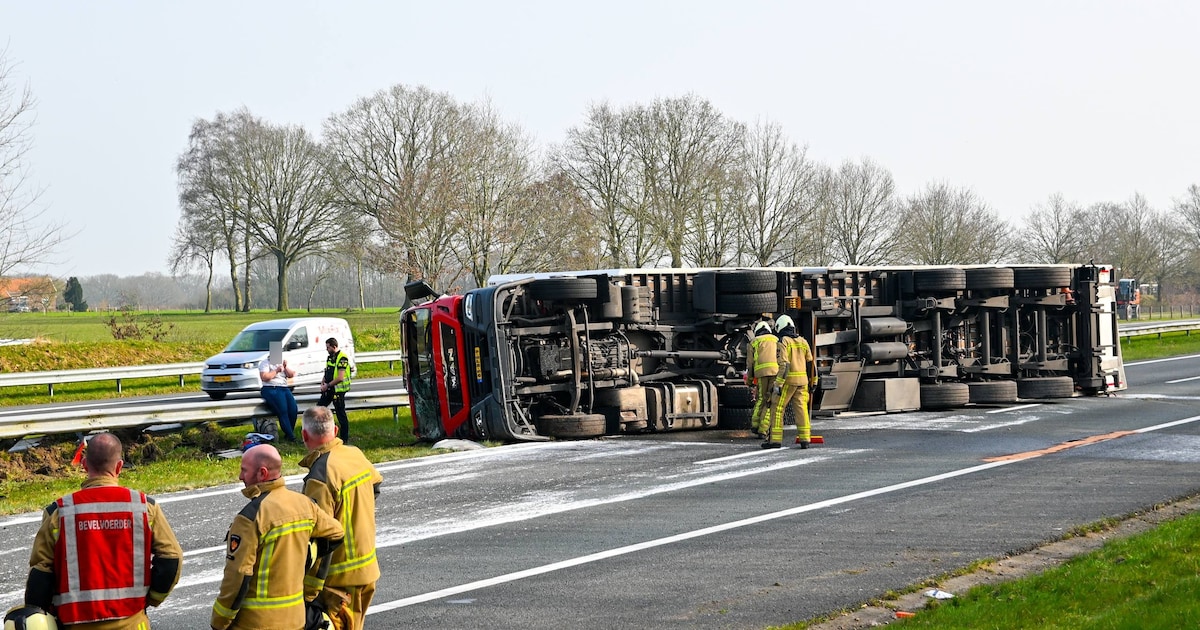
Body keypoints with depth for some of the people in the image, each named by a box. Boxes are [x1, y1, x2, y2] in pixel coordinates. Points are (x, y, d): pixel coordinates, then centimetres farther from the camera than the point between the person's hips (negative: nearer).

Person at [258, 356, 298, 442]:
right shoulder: (265, 363, 7)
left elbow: (292, 375, 16)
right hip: (270, 389, -5)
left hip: (284, 388, 5)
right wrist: (276, 371, -5)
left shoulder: (282, 363, 23)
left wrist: (285, 367, 2)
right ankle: (290, 436, -26)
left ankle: (289, 433, -9)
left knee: (293, 409, -21)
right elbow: (264, 377, -8)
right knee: (283, 410, -27)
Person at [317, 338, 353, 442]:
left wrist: (328, 385, -15)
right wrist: (323, 382, 4)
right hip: (329, 390, 9)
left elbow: (340, 378, -22)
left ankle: (345, 439, 3)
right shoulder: (330, 357, 12)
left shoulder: (342, 358, -17)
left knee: (341, 413, -3)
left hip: (338, 390, -9)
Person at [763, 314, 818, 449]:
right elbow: (810, 362, 13)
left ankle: (775, 440, -2)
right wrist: (813, 381, 20)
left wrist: (778, 383, -19)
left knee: (777, 409, 0)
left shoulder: (783, 342, -9)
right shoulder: (802, 341, 11)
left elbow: (783, 364, -18)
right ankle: (805, 439, 3)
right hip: (802, 381, 6)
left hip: (788, 381, -6)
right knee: (801, 409, 7)